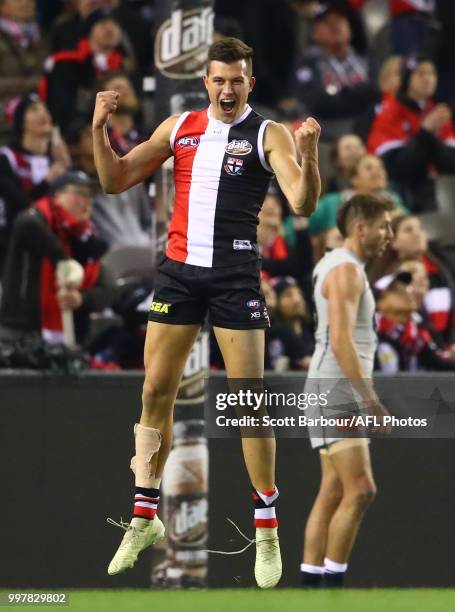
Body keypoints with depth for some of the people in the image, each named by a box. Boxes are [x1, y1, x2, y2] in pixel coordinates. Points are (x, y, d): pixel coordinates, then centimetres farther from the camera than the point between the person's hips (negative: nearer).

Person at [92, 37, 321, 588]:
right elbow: (116, 180, 13)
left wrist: (308, 157, -34)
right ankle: (145, 516, 17)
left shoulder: (266, 135, -4)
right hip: (179, 269, 4)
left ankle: (266, 528, 4)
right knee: (155, 390, 5)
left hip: (235, 275, -4)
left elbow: (302, 203, -16)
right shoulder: (179, 128, 9)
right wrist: (99, 129, -3)